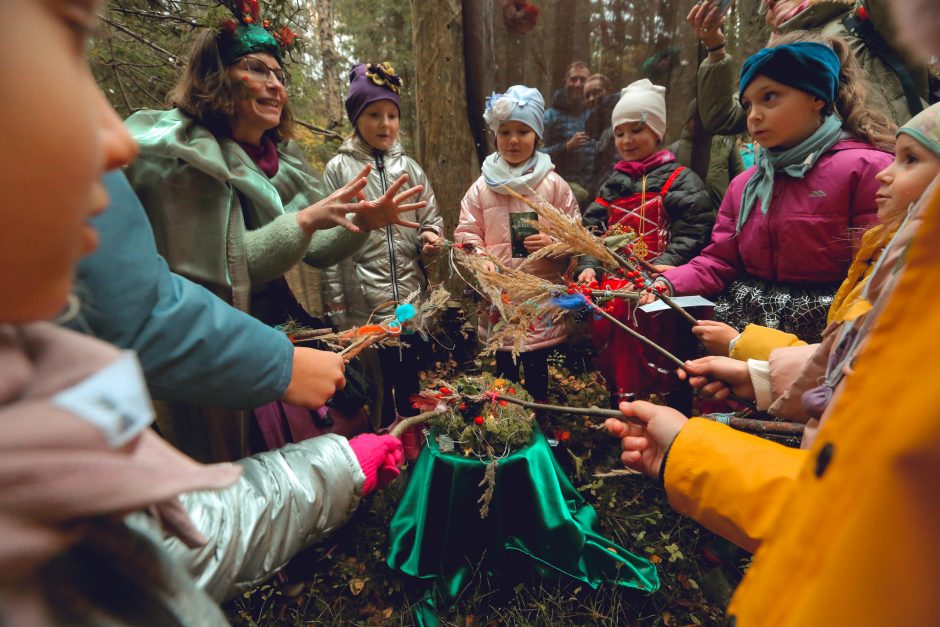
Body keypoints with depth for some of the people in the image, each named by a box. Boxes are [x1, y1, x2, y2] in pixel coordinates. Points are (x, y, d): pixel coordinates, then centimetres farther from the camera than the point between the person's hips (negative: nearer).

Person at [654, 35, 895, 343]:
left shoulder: (867, 168, -2)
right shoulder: (744, 185, 17)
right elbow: (718, 263, 10)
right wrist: (667, 284, -10)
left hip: (820, 333, -5)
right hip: (739, 321, 6)